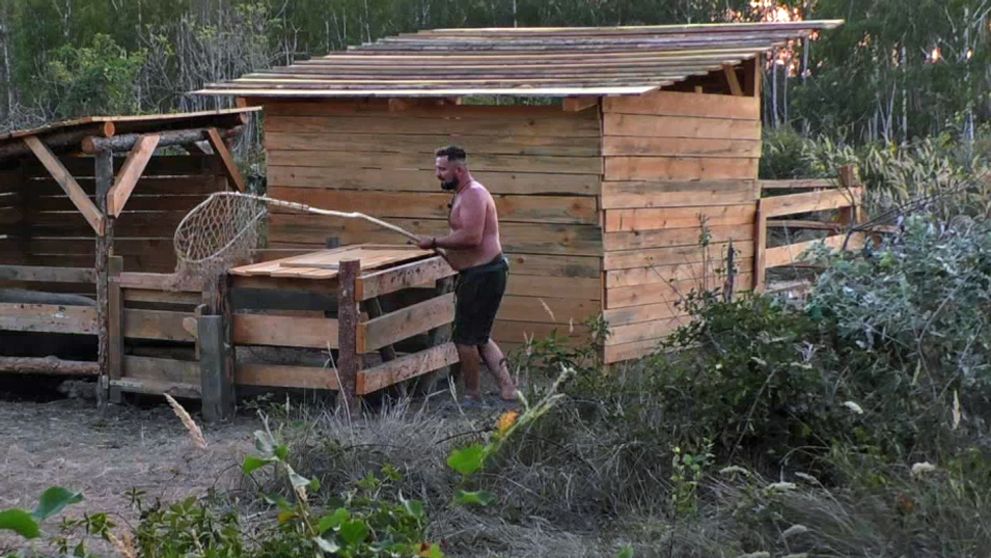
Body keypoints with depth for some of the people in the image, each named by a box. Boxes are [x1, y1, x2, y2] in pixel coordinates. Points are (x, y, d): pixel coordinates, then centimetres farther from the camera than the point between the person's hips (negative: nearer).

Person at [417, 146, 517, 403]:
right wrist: (438, 246, 13)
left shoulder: (473, 194, -17)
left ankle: (472, 396, 10)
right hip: (482, 272, 11)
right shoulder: (465, 194, 17)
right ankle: (508, 389, 14)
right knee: (480, 338, 15)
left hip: (481, 275, -11)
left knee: (464, 338, -1)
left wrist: (435, 242, -20)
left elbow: (471, 237, -28)